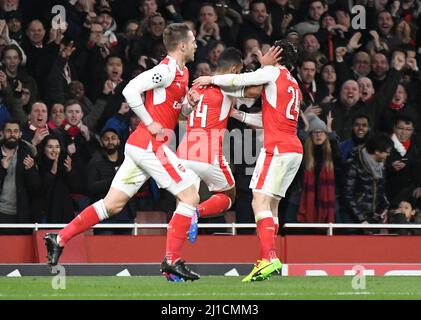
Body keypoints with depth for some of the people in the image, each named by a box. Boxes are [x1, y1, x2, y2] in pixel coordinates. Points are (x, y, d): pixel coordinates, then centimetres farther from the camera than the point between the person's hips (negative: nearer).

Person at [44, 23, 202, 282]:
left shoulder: (182, 72, 16)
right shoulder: (167, 70, -13)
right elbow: (131, 90, -21)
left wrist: (188, 101, 6)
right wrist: (151, 124, -17)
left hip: (139, 145, 9)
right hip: (150, 145, -9)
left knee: (112, 204, 10)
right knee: (190, 196, -7)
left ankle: (59, 239, 11)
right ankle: (172, 261, -7)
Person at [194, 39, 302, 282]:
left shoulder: (274, 72, -1)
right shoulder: (294, 86, 25)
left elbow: (239, 80, -8)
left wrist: (211, 79, 7)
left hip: (277, 148, -9)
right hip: (294, 150, 9)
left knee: (260, 202, -14)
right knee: (271, 205, 11)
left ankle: (270, 258, -27)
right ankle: (266, 261, 8)